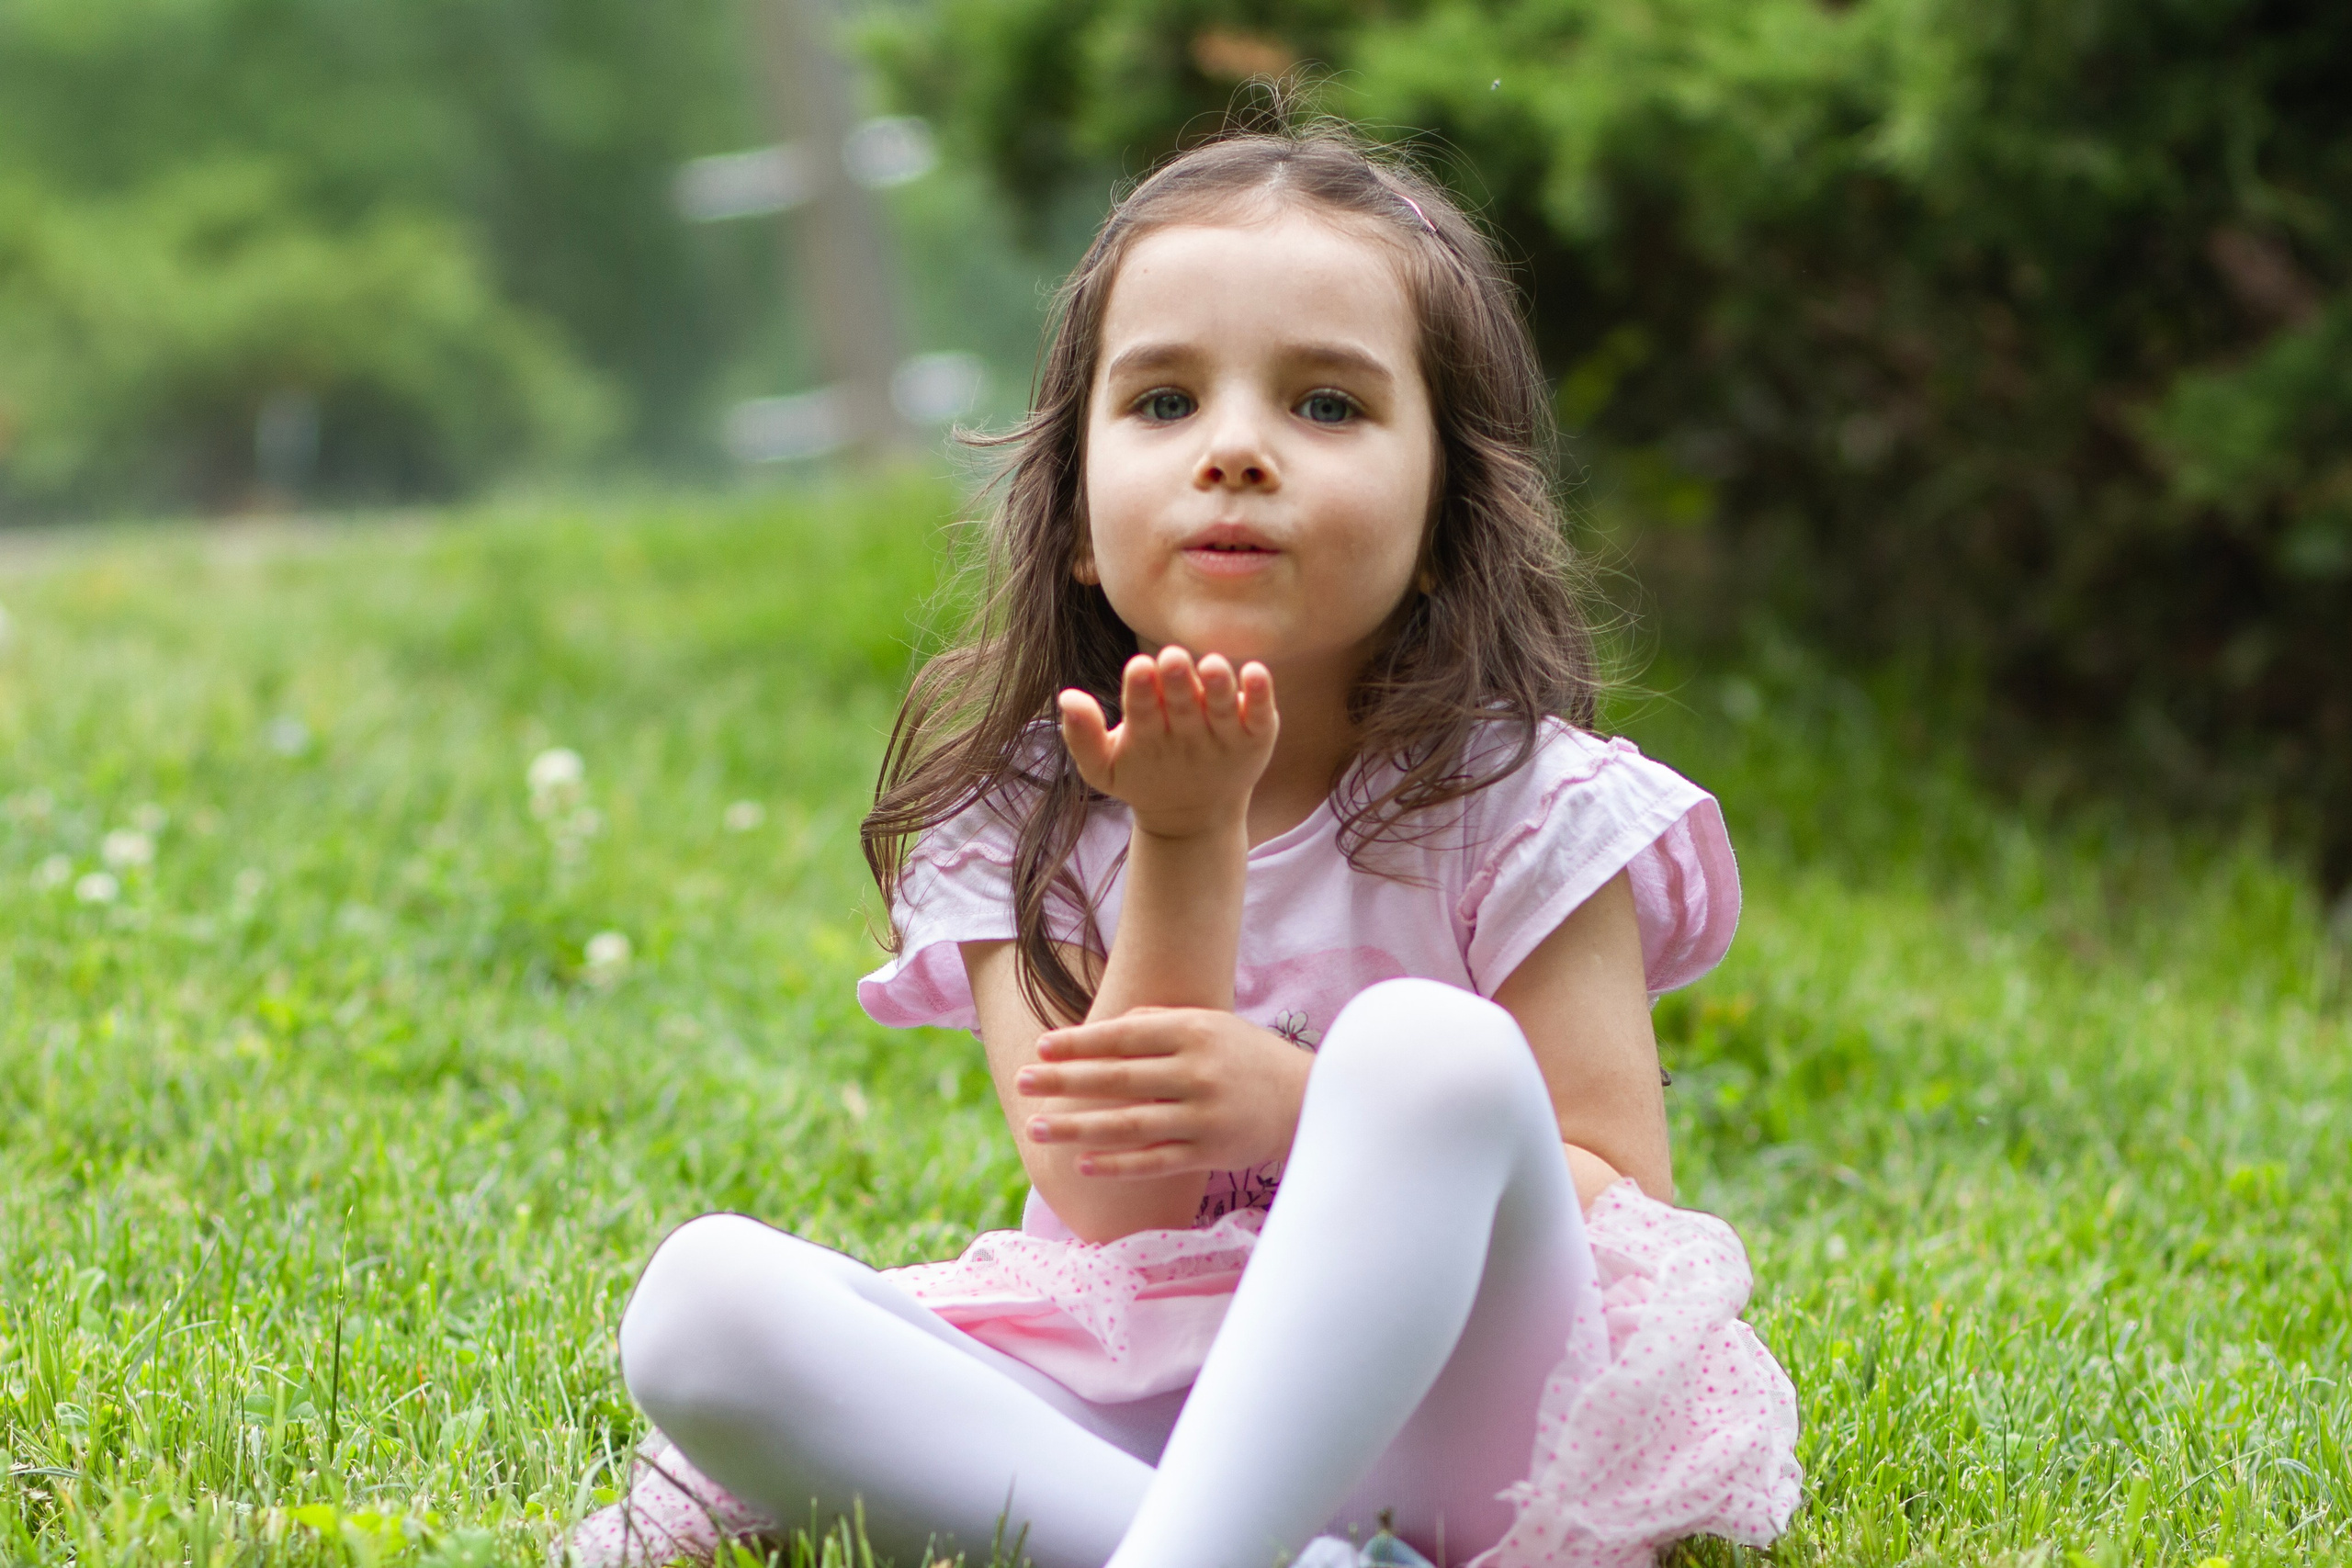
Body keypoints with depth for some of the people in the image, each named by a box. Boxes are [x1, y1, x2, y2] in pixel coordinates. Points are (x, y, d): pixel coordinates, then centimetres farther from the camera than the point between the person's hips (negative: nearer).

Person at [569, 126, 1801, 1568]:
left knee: (1432, 1053, -31)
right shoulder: (1022, 823, 5)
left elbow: (1619, 1203, -6)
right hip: (1113, 1417, 3)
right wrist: (1186, 848, -17)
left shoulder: (1520, 808, -1)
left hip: (1446, 1404, -3)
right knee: (701, 1297, -21)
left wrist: (1292, 1106, -21)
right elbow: (1116, 1210, -7)